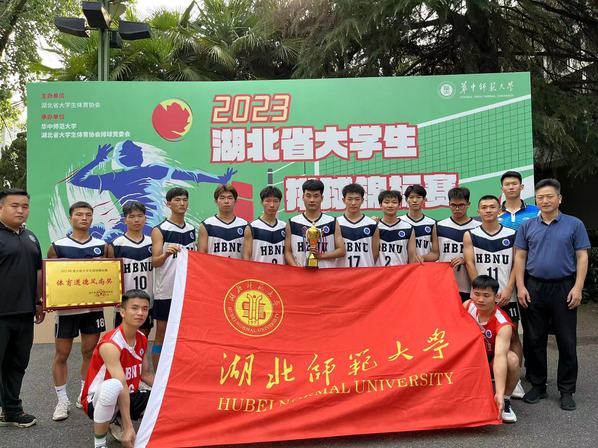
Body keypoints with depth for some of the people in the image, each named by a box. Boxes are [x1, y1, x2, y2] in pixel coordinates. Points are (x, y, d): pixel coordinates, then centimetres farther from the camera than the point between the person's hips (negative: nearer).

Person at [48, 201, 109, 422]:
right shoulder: (57, 247, -1)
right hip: (67, 308, -2)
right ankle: (62, 401, 18)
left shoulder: (102, 246, 5)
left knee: (90, 352, 10)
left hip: (94, 307, 2)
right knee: (61, 354, 5)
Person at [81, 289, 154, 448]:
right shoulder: (110, 344, -25)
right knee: (112, 386, -40)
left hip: (128, 396, 8)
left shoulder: (142, 339, -1)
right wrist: (129, 428, -33)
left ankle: (118, 424, 13)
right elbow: (122, 387, -31)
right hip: (97, 401, -7)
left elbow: (146, 373, 13)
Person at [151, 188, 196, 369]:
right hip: (165, 291, -5)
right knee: (161, 334, 4)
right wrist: (166, 254, -32)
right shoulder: (160, 230, -5)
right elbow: (155, 262, -13)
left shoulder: (191, 229, 11)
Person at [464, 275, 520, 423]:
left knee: (512, 360, -34)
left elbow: (500, 356, -44)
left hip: (492, 359, -3)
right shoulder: (467, 306, -17)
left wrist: (500, 393, -52)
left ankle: (505, 401, -9)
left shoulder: (503, 324, -31)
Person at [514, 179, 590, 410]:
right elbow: (520, 257, 6)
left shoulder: (574, 225, 2)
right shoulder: (527, 226, 6)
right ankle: (537, 385, 21)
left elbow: (582, 257, 0)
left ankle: (566, 390, 16)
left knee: (567, 341, 4)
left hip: (564, 289, -2)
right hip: (533, 288, 2)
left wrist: (577, 287, -9)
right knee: (534, 340, 7)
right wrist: (521, 287, -3)